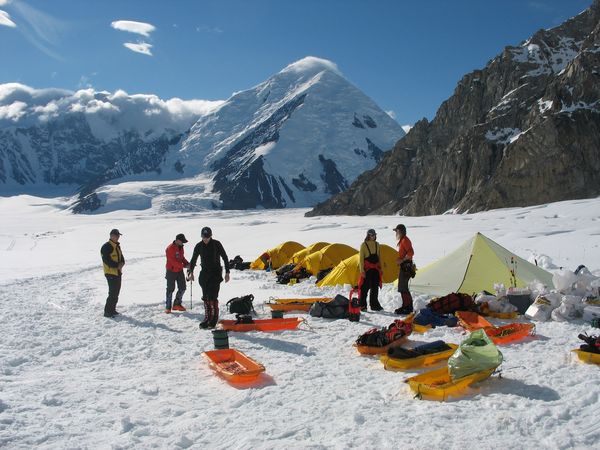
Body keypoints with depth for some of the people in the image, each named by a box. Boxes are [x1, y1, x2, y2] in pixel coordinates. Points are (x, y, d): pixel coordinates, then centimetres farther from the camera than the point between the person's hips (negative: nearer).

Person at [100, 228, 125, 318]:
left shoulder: (117, 246, 15)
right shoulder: (106, 247, -12)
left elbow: (121, 257, 17)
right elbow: (107, 260, -19)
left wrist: (122, 263, -5)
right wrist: (117, 265, -18)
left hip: (118, 272, 9)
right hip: (110, 273, -9)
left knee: (116, 292, 13)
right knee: (112, 293, -10)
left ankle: (112, 309, 23)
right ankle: (107, 311, -3)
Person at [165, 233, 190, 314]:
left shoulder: (180, 247, 7)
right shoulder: (170, 249, -19)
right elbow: (173, 261, -24)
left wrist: (187, 263, -2)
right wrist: (184, 265, -26)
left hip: (179, 271, 7)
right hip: (171, 271, -7)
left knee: (182, 288, 7)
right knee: (170, 289, 0)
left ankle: (177, 304, 22)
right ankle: (168, 307, 11)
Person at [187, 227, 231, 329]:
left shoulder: (216, 244, -6)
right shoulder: (199, 246, 3)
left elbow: (225, 258, -2)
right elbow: (193, 259, 12)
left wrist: (227, 272, -5)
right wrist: (191, 271, -1)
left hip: (215, 273, -4)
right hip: (204, 273, 4)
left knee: (212, 296, -12)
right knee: (206, 297, 6)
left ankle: (214, 319, -5)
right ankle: (207, 318, 16)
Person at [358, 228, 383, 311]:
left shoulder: (377, 244, 11)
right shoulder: (364, 245, -5)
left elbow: (379, 257, 17)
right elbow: (361, 258, -7)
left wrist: (380, 268, 14)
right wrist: (362, 270, -13)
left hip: (375, 269, 6)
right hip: (367, 269, -6)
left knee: (375, 288, 10)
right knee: (364, 287, -5)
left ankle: (374, 305, 18)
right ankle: (362, 305, 3)